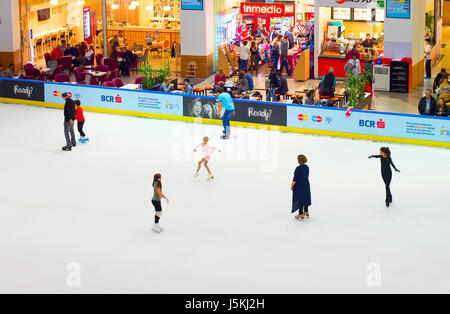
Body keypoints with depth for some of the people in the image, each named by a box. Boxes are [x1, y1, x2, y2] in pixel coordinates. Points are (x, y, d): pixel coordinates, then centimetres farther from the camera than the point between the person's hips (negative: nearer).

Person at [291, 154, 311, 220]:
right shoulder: (307, 167, -2)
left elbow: (295, 179, -20)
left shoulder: (298, 168, -24)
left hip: (299, 186, -7)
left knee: (299, 199, 2)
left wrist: (292, 185, -7)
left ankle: (301, 214, 6)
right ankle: (306, 212, 30)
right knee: (306, 198, 19)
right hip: (306, 184, 7)